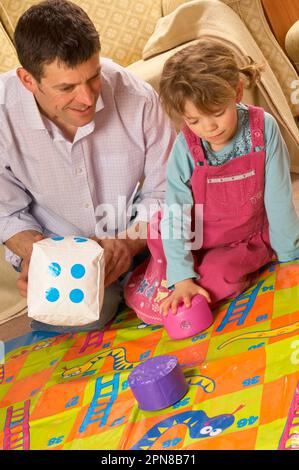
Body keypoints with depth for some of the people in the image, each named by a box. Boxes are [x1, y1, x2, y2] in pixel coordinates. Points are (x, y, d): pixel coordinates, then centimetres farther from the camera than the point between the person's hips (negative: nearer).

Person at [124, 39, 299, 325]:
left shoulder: (264, 129, -19)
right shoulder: (185, 149, -19)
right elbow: (176, 217, -19)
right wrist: (182, 276, -24)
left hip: (247, 240, 0)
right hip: (195, 239, 0)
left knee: (217, 276, -28)